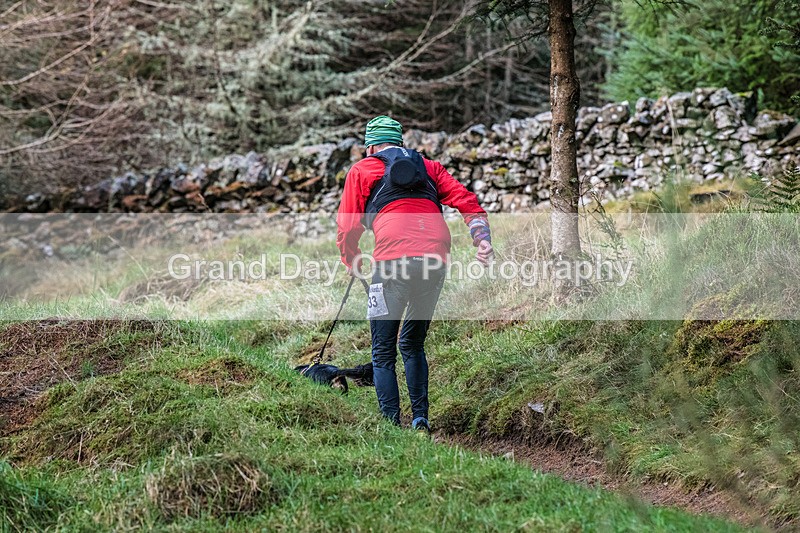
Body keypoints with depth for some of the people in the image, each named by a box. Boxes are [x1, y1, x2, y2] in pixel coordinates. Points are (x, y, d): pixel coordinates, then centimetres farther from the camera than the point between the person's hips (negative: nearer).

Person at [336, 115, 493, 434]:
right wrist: (482, 239, 3)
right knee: (413, 344, 20)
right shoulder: (429, 167, 27)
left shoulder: (362, 170, 18)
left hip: (394, 260, -4)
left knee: (383, 352, 5)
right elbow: (465, 200, 13)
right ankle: (420, 419, 14)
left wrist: (351, 264, 33)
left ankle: (391, 425, -2)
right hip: (437, 260, 4)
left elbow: (347, 228, 16)